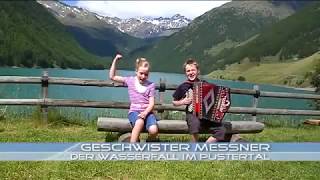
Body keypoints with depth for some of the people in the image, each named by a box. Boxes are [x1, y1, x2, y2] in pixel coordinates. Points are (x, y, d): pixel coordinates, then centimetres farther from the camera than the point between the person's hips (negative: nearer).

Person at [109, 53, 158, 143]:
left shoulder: (151, 85, 7)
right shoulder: (130, 81, 9)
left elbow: (151, 103, 1)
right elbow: (112, 77, 9)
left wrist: (145, 113, -18)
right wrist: (115, 60, 3)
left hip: (147, 112, 1)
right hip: (134, 111, -1)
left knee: (153, 130, -30)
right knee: (140, 122, -38)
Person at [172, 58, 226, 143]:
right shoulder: (182, 86, 2)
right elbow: (174, 102, 12)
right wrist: (183, 102, -6)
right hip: (192, 114, -3)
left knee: (221, 130, -17)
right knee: (195, 123, -38)